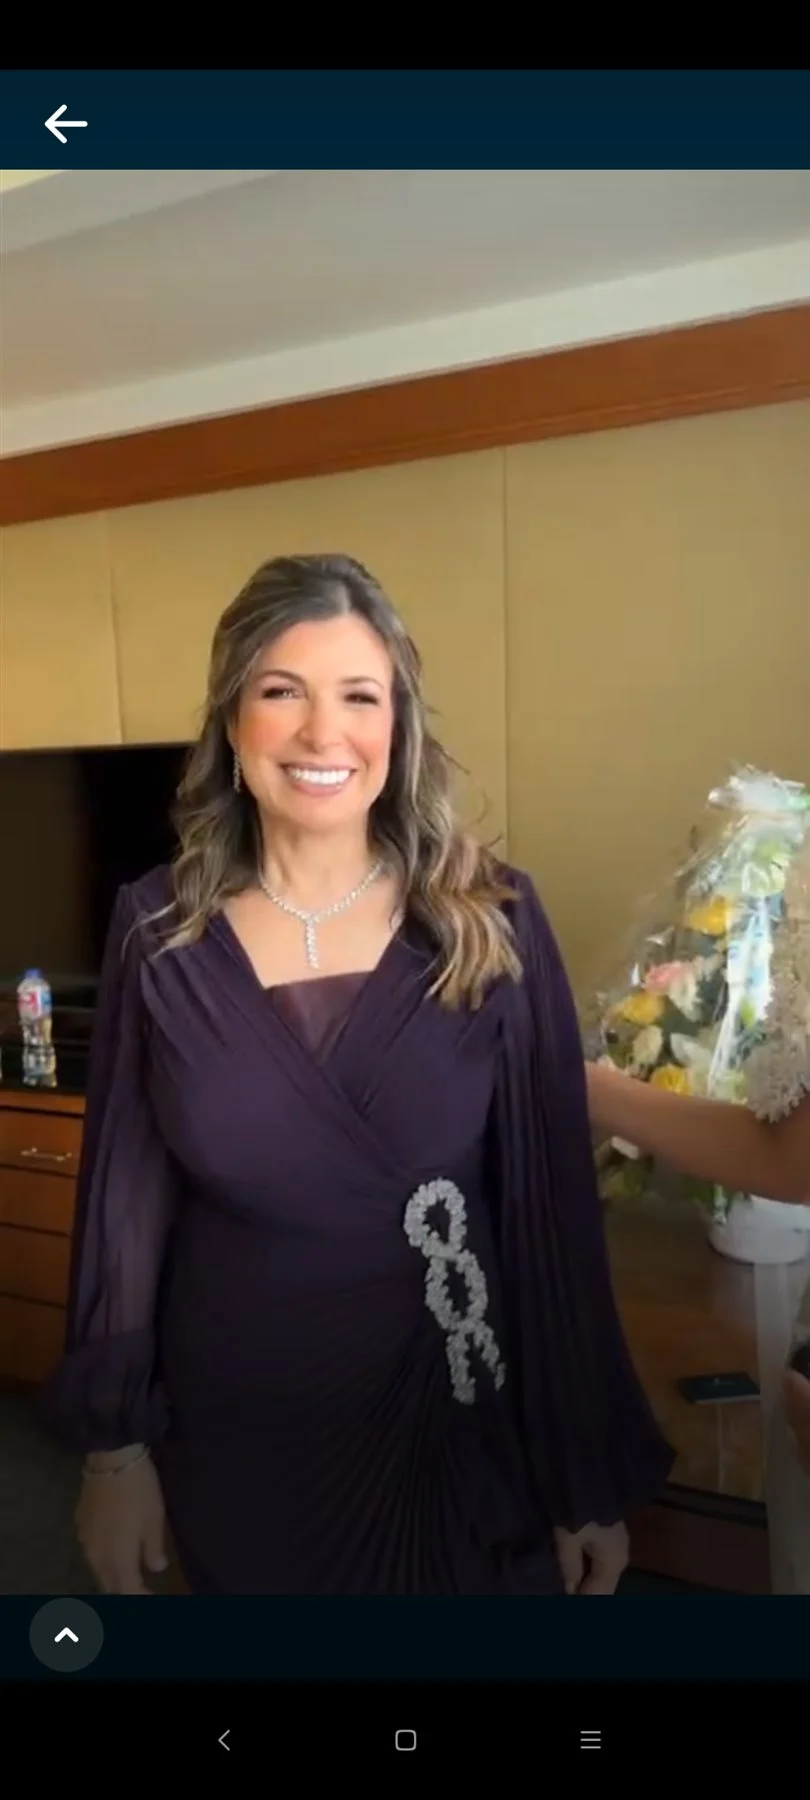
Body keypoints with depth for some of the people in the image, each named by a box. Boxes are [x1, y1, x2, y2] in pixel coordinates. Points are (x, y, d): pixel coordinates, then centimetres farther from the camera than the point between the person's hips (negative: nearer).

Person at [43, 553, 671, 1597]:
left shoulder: (493, 923, -12)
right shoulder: (159, 930, -9)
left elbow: (553, 1204, -9)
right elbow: (124, 1198, -3)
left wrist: (592, 1475, -3)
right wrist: (113, 1443, 2)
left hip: (454, 1423, -1)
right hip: (232, 1434, 2)